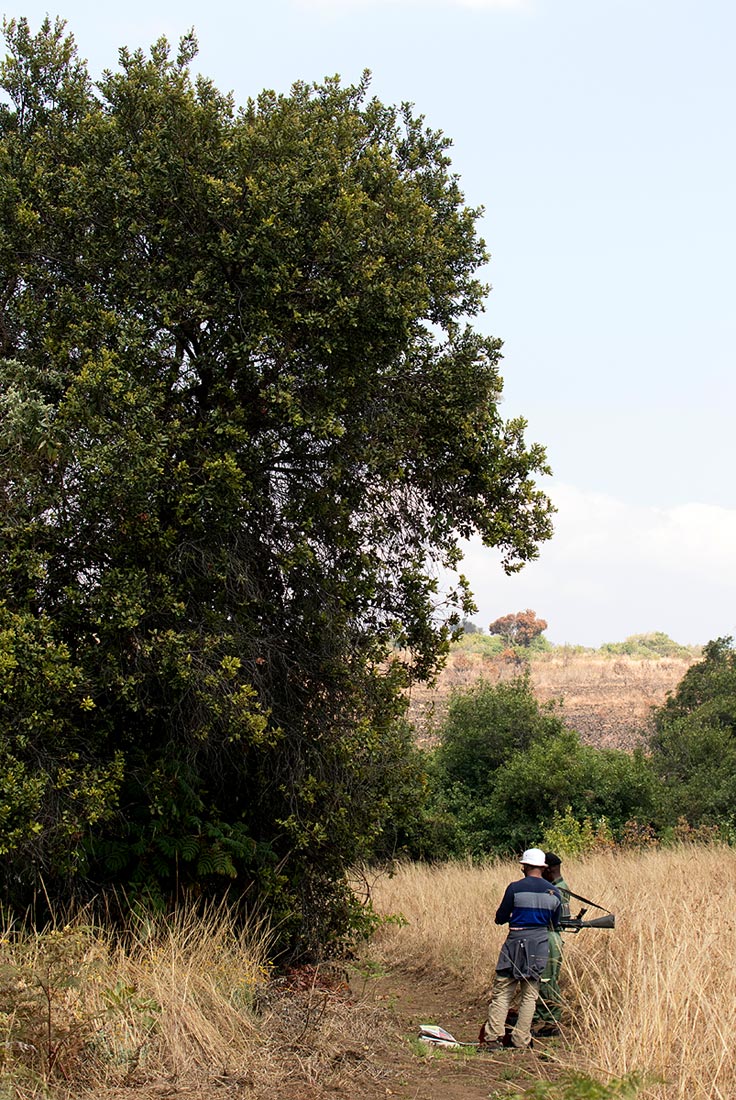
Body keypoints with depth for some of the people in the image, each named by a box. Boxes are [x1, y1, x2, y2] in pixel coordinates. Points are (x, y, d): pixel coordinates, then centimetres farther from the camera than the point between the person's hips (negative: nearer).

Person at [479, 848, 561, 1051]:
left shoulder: (515, 888, -8)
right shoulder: (553, 892, 3)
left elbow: (500, 918, -2)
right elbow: (555, 924, 12)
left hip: (515, 943, -3)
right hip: (540, 945, 3)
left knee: (502, 992, 3)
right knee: (530, 995, 9)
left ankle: (493, 1037, -3)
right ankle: (521, 1040, 8)